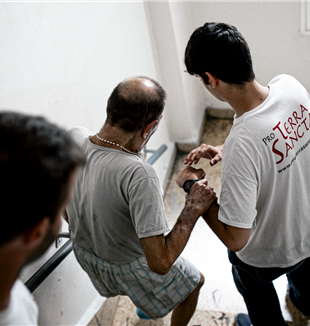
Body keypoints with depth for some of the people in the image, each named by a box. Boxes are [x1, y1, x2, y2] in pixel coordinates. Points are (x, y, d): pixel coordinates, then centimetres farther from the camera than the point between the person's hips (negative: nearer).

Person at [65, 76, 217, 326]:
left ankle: (145, 306, 67)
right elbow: (160, 263, -39)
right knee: (195, 282, 25)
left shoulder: (72, 138, -22)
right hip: (131, 266, -6)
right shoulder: (138, 175, -42)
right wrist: (193, 210, -30)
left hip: (85, 254, 7)